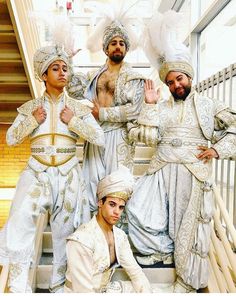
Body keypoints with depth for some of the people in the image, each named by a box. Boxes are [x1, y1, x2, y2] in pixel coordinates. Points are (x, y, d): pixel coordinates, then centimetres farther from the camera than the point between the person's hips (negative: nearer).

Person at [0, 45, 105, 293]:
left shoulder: (78, 107, 7)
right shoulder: (30, 107, 9)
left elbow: (100, 139, -1)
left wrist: (73, 121, -9)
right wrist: (32, 121, -7)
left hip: (68, 174, 1)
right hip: (37, 172, 0)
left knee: (65, 231, 7)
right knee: (20, 222, -16)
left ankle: (59, 285, 27)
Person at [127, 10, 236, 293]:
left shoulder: (208, 104, 9)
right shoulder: (162, 107, 14)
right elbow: (149, 137, 1)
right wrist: (150, 104, -2)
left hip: (193, 171, -2)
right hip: (161, 169, 3)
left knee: (189, 226, 2)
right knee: (137, 210, -10)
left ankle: (186, 282, 22)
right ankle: (163, 250, 16)